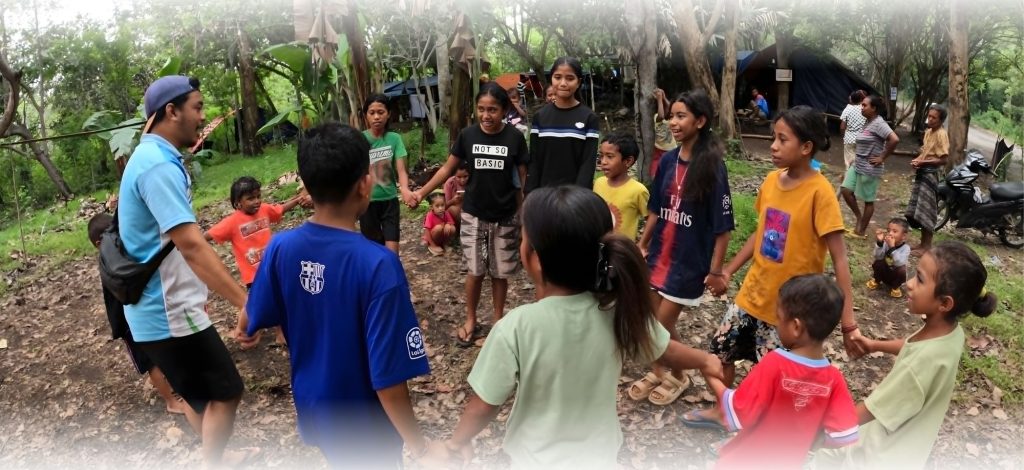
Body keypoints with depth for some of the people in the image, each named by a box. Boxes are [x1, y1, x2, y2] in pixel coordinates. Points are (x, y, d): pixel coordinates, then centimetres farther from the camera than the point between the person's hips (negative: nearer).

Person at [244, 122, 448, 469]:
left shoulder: (280, 248, -14)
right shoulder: (378, 264, -31)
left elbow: (258, 322, 1)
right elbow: (388, 373, -28)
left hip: (313, 409, 5)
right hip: (364, 427, -5)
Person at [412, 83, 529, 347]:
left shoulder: (514, 138, -8)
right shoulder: (467, 135, -5)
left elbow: (524, 178, -2)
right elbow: (447, 168, 2)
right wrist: (422, 192, -6)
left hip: (506, 217, -1)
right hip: (473, 215, 1)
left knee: (500, 271, 10)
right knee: (474, 270, 9)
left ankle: (498, 320, 27)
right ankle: (470, 321, 25)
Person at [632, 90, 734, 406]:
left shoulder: (712, 167, -16)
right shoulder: (668, 161, 1)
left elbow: (723, 226, -14)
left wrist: (715, 270, -14)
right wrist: (642, 245, 12)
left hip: (690, 261, -5)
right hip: (659, 255, 6)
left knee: (663, 325, 2)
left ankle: (678, 377, 27)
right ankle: (659, 371, 36)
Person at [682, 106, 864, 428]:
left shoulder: (819, 192, -21)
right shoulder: (771, 181, -1)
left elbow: (839, 259, -21)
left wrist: (848, 322, -24)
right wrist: (728, 271, 15)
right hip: (753, 292, 7)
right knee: (722, 346, 18)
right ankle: (720, 412, 41)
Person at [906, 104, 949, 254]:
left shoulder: (941, 135, -15)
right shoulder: (928, 132, 12)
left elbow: (943, 159, -19)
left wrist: (923, 162, -21)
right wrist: (917, 160, 4)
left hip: (931, 174, -9)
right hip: (922, 173, 9)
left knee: (927, 211, -6)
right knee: (919, 210, 12)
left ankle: (927, 245, 1)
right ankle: (923, 243, 21)